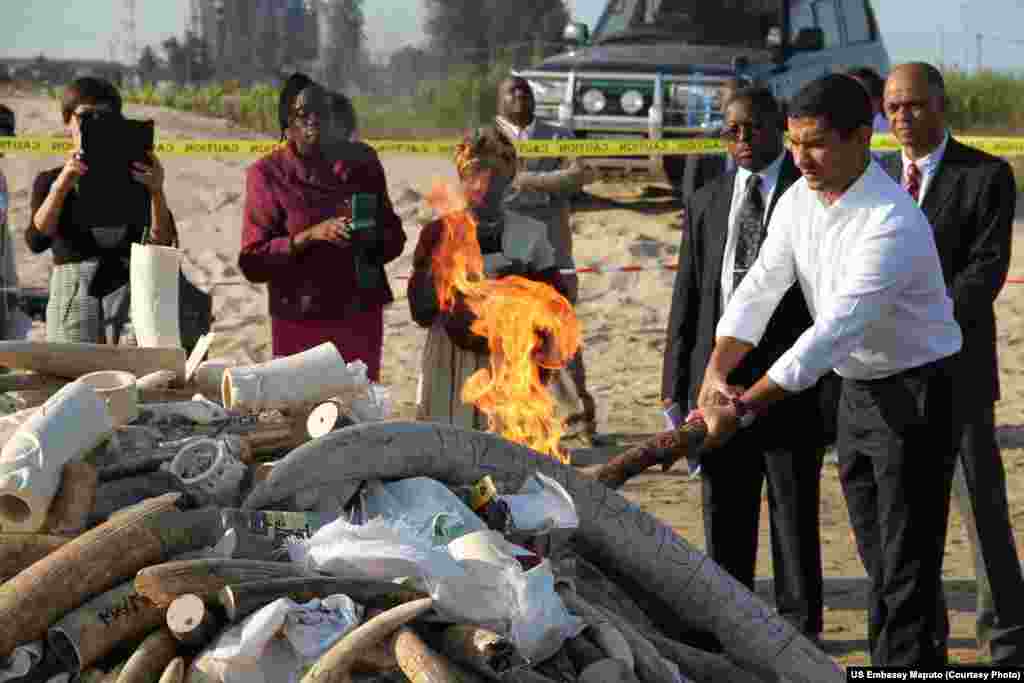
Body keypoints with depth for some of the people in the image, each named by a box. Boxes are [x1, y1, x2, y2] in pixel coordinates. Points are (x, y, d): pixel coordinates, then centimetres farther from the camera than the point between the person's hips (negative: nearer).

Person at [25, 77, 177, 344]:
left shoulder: (136, 178, 11)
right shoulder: (50, 181, 14)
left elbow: (162, 242, 0)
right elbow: (36, 240, -4)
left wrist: (157, 192, -16)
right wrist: (62, 185, -17)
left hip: (129, 288, 0)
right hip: (72, 292, 0)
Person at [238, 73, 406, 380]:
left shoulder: (361, 162, 5)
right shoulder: (267, 174, -4)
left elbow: (394, 236, 11)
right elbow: (252, 262, -9)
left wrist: (372, 238, -11)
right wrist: (311, 236, -20)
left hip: (361, 317, 3)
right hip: (300, 320, -3)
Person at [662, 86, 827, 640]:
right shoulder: (706, 204, 13)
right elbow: (687, 299, 13)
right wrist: (675, 387, 7)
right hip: (718, 380, 4)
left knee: (795, 512, 2)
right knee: (723, 516, 10)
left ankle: (799, 635, 12)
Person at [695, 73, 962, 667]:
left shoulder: (893, 226, -28)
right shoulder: (798, 200, -2)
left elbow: (832, 333, -33)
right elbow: (759, 290, -5)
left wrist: (743, 409, -35)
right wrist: (716, 373, -22)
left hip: (915, 393, -8)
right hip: (857, 389, 8)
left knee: (906, 567, -7)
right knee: (880, 564, 17)